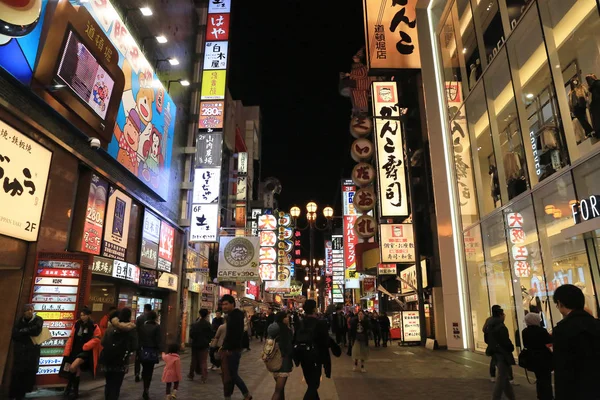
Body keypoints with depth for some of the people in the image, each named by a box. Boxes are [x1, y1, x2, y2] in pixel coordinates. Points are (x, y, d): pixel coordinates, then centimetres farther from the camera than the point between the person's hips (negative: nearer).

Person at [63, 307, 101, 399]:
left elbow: (96, 339, -10)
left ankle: (69, 387, 0)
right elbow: (71, 338, 5)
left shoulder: (94, 327, -10)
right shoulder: (77, 324, 4)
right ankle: (75, 391, 26)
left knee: (72, 367, -21)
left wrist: (84, 347, -16)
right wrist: (66, 352, 1)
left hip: (86, 352, -5)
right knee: (77, 371, 11)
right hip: (75, 351, 5)